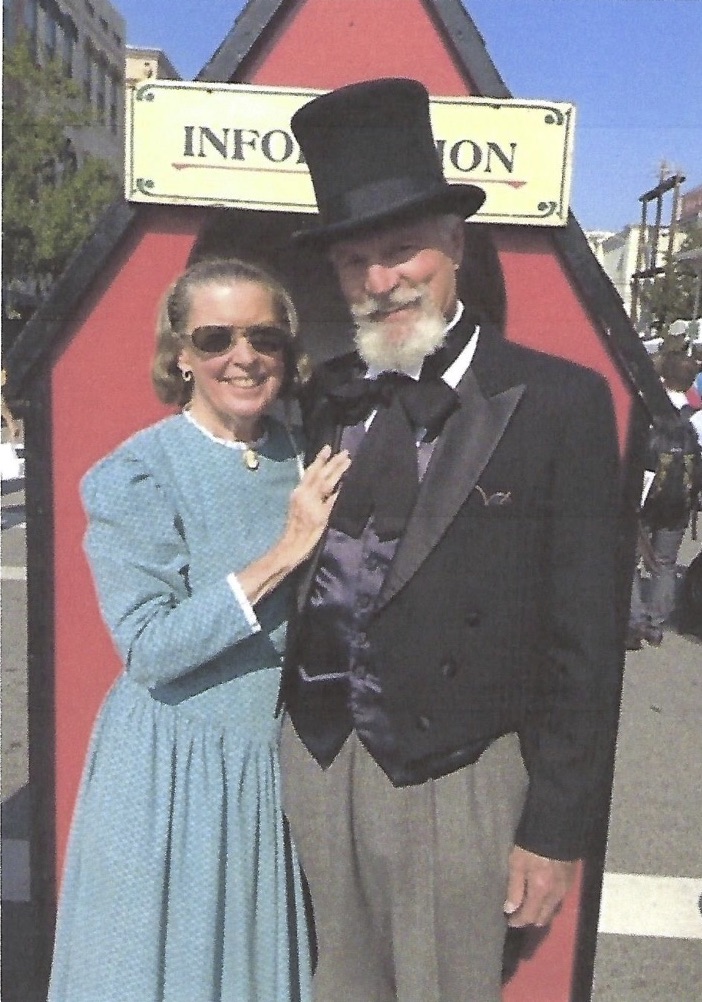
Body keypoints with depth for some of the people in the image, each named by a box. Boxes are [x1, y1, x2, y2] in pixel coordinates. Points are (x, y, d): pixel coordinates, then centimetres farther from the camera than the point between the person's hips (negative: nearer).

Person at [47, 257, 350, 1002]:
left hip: (286, 768, 4)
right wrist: (282, 554, -26)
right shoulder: (135, 473, -14)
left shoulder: (307, 462, -1)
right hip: (175, 773, -4)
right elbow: (150, 649, -21)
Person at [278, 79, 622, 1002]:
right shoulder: (325, 395, 2)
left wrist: (558, 827, -7)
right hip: (316, 759, 4)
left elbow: (582, 640, -10)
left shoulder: (557, 402, -11)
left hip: (457, 779, -4)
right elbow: (300, 572, 8)